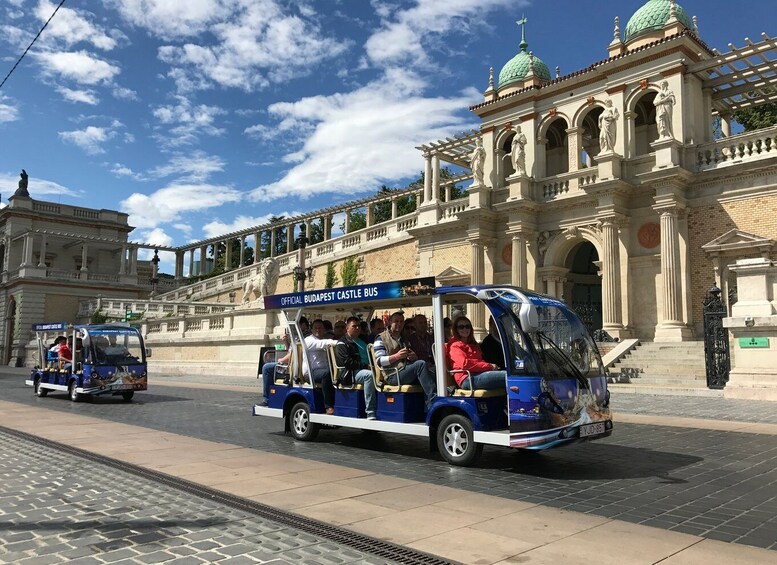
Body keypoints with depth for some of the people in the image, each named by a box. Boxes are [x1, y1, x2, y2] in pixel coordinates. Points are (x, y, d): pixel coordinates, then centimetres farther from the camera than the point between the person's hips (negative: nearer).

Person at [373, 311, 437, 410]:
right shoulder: (381, 339, 9)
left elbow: (415, 358, 32)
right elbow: (379, 360, -4)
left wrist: (414, 357, 6)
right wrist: (396, 356, -18)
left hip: (410, 373, 6)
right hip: (393, 376, -6)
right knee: (421, 364, -30)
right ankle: (434, 400, -35)